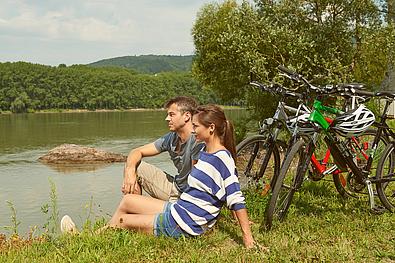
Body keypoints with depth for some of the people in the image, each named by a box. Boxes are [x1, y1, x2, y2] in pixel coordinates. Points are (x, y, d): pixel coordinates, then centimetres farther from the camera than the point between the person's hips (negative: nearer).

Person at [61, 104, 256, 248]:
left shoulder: (222, 159, -22)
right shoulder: (205, 152, 6)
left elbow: (237, 201, -24)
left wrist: (248, 238, -24)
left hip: (181, 226, -8)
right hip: (176, 210, 8)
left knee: (122, 221, 5)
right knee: (127, 201, 13)